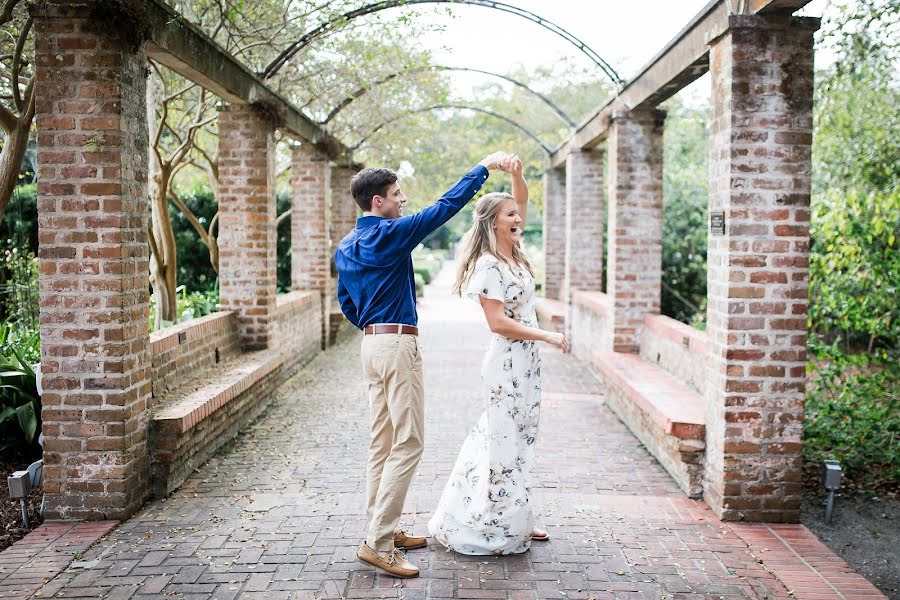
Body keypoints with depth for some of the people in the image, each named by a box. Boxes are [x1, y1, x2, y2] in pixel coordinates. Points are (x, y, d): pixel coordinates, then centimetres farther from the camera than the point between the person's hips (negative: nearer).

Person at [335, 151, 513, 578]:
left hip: (371, 344, 9)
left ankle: (382, 530, 21)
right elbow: (446, 206, -9)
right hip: (398, 345, -9)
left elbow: (346, 303, 19)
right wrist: (484, 167, 0)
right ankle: (378, 543, -6)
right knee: (407, 443, -6)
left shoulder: (345, 248, 12)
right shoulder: (390, 235, -12)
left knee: (382, 443, 13)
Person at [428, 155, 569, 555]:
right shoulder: (488, 266, -16)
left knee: (518, 438, 14)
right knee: (504, 439, -1)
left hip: (526, 360, 9)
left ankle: (516, 520, 25)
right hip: (507, 361, -9)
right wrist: (547, 336, -17)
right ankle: (494, 528, 12)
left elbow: (523, 200, 14)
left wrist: (517, 173, -5)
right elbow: (498, 323, -20)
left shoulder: (514, 253, 8)